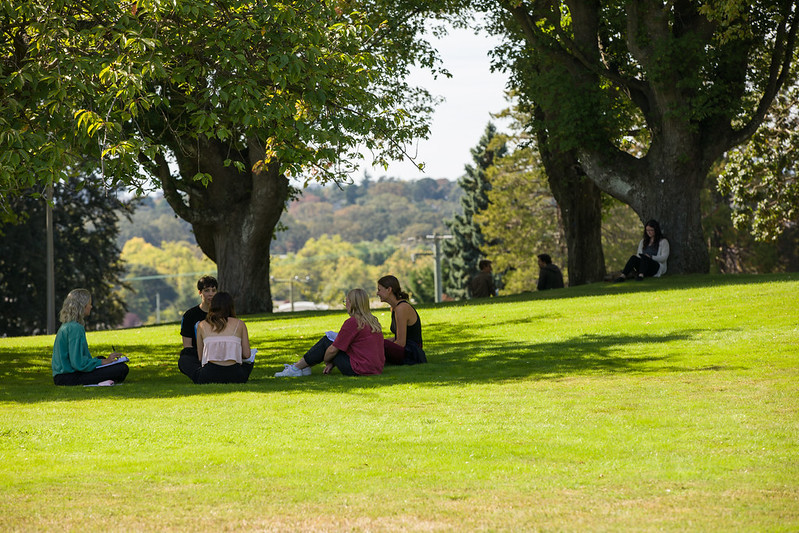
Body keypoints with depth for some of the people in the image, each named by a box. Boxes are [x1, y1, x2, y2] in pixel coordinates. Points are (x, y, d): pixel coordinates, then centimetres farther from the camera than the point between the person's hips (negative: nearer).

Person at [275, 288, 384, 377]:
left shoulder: (352, 322, -14)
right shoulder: (372, 320, 13)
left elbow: (333, 350, -10)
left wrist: (326, 361, 11)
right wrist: (332, 363, 20)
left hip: (359, 370, -9)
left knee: (326, 341, 5)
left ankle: (296, 368, 14)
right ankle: (305, 366, 26)